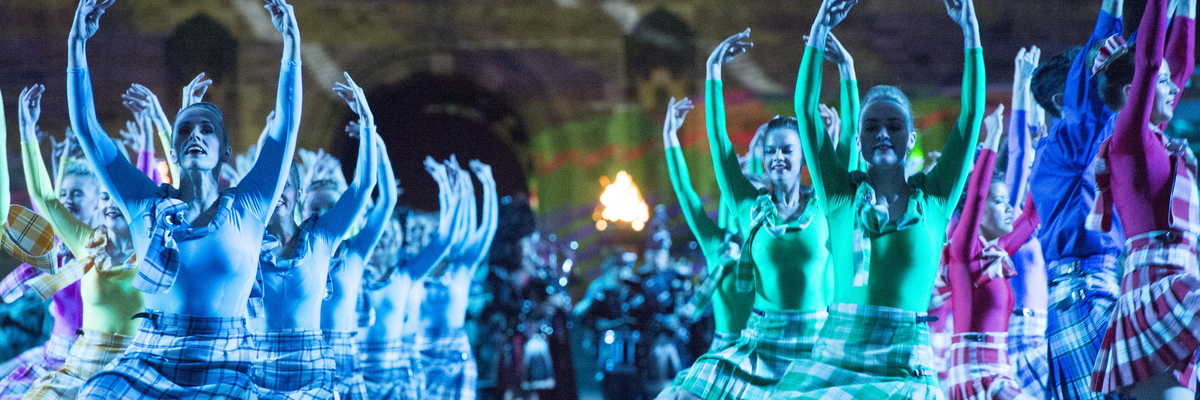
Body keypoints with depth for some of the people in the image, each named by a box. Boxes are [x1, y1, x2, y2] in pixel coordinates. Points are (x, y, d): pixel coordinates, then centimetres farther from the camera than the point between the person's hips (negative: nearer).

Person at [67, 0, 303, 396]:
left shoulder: (247, 208, 8)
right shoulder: (148, 205, 11)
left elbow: (287, 124, 2)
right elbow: (86, 127, 7)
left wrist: (292, 43, -3)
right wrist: (78, 45, 0)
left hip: (223, 367, -1)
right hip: (149, 358, 1)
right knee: (92, 395, -27)